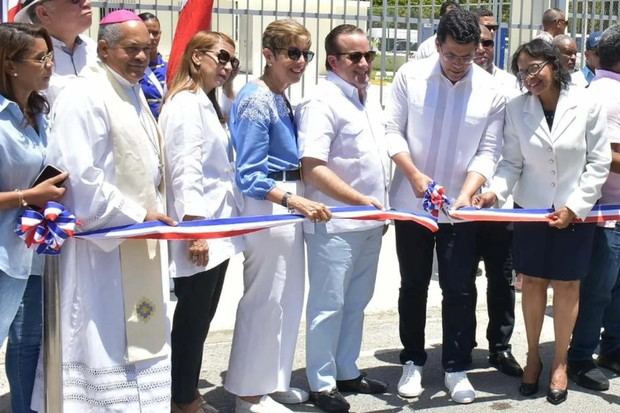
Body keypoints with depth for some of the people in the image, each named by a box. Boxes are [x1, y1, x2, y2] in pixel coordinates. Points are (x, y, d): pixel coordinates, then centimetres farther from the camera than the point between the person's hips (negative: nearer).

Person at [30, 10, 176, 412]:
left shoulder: (135, 95, 15)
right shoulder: (84, 97, -15)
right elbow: (80, 177, -21)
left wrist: (152, 212, 12)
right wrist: (136, 215, -18)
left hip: (138, 243, 9)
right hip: (101, 245, -9)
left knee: (137, 343, 14)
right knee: (104, 345, -5)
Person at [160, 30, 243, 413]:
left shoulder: (207, 104, 18)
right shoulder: (186, 103, -12)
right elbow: (185, 169, -20)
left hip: (217, 228, 10)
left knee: (202, 316, 14)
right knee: (192, 316, -1)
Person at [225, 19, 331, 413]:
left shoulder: (282, 99, 11)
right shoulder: (256, 101, -17)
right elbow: (249, 176, -21)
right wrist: (295, 200, -31)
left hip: (287, 203, 10)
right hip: (267, 206, -10)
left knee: (288, 297, 16)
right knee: (265, 299, -1)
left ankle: (273, 380, 30)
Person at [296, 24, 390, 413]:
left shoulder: (369, 97, 12)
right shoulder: (323, 102, -15)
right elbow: (313, 168, -22)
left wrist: (380, 207, 16)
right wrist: (361, 200, -21)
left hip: (370, 221, 8)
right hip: (336, 223, -8)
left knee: (356, 302, 17)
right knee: (329, 305, 2)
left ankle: (347, 372, 30)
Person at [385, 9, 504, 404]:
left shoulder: (491, 90, -6)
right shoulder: (410, 75, -7)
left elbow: (488, 151, -6)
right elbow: (393, 130, -6)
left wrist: (466, 194, -21)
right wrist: (414, 174, -20)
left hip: (460, 207, 0)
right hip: (411, 203, 0)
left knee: (460, 289, 4)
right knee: (413, 285, 12)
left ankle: (457, 368, 18)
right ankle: (413, 361, 27)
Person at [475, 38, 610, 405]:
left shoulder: (586, 104, -9)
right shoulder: (517, 109, -5)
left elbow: (599, 161, -7)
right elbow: (512, 162, -3)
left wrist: (574, 206, -13)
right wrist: (496, 191, -21)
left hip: (575, 212, -1)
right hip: (531, 209, 1)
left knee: (567, 286, 8)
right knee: (533, 282, 9)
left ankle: (560, 363, 20)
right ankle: (533, 357, 24)